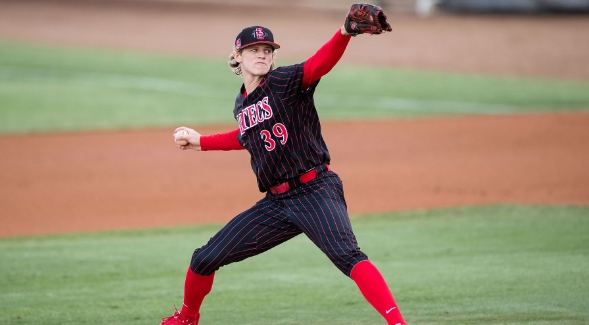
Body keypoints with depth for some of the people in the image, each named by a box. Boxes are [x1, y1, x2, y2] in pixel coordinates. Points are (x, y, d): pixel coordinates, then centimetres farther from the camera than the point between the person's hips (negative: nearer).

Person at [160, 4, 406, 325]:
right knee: (204, 259, 10)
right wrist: (200, 141, 34)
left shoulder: (284, 81, -7)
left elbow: (321, 63, -26)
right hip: (275, 202, 7)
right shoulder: (241, 106, 12)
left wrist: (345, 32, -44)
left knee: (347, 255, -32)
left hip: (315, 192, -7)